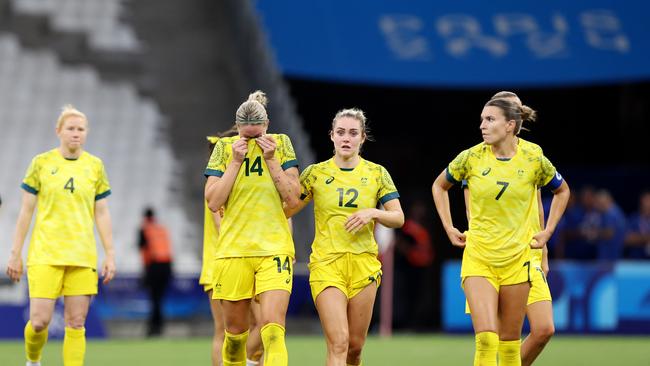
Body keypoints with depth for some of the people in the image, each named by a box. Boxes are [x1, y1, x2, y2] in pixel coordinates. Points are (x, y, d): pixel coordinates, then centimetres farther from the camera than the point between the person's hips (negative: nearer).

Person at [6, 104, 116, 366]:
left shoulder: (95, 166, 7)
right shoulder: (41, 163, 1)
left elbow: (102, 213, 11)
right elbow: (26, 211, 4)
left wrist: (110, 254, 5)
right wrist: (15, 253, 2)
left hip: (82, 255, 2)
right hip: (45, 254, -2)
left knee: (76, 323, -2)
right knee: (40, 320, -10)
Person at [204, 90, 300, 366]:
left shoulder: (281, 144, 4)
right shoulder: (224, 148, 4)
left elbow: (293, 199, -1)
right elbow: (213, 202, -3)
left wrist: (271, 159, -8)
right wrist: (236, 161, -8)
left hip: (274, 249, -1)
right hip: (233, 248, 1)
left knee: (273, 327, -16)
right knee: (235, 330, 8)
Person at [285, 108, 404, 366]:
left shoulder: (377, 173, 6)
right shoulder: (316, 173, 3)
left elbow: (398, 218, 1)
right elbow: (285, 210, 8)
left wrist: (373, 213, -15)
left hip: (364, 264, 2)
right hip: (326, 264, -2)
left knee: (355, 345, 8)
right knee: (338, 343, -16)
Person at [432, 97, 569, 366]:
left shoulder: (534, 159, -4)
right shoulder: (471, 157, -5)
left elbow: (562, 191, 16)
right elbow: (439, 186, 14)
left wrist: (547, 232, 10)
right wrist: (449, 229, 8)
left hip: (517, 258, 1)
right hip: (478, 259, -1)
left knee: (510, 341, 6)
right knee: (486, 338, -15)